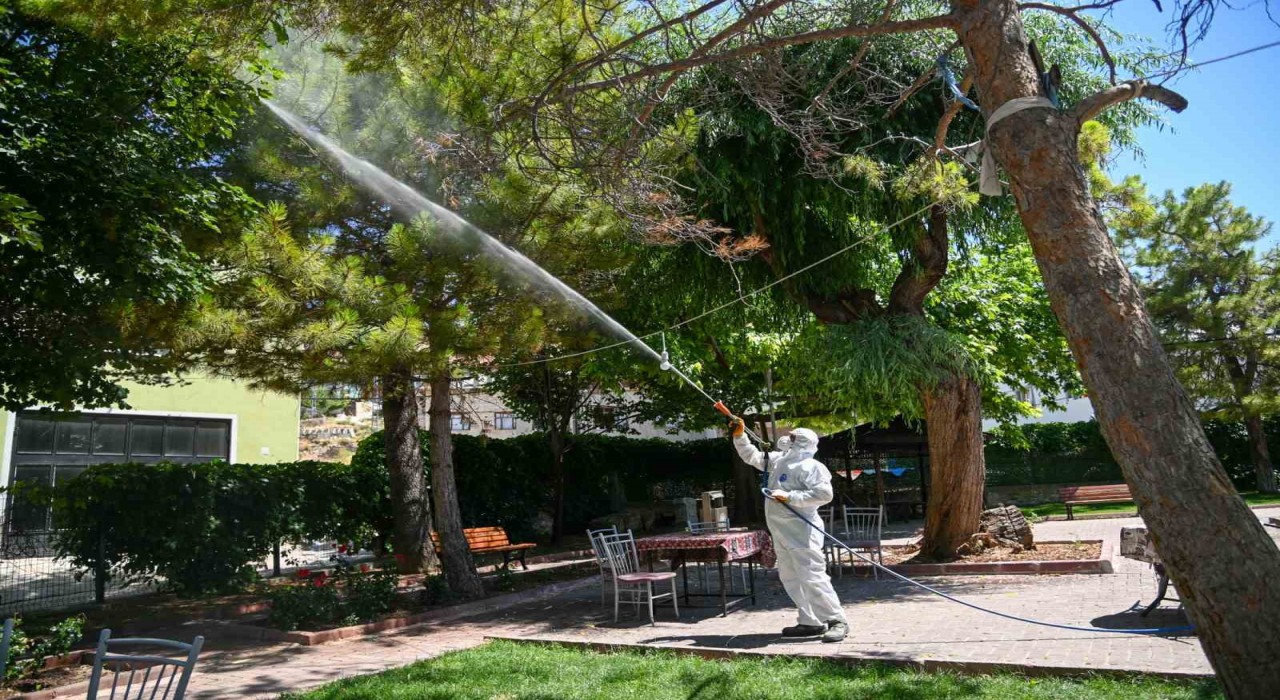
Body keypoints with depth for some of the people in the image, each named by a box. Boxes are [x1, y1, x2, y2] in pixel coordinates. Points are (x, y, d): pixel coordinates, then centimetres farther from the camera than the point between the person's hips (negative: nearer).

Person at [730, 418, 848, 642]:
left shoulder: (811, 466, -12)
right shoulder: (778, 459, 14)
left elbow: (824, 494, -25)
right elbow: (751, 456, 26)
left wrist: (789, 496, -24)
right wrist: (739, 436, 14)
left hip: (801, 530, -9)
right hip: (780, 531, 9)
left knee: (812, 576, -11)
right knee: (790, 577, 11)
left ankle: (837, 621, -2)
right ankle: (811, 622, 18)